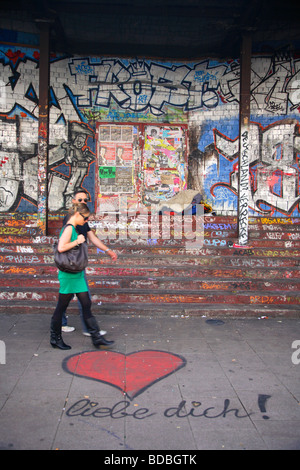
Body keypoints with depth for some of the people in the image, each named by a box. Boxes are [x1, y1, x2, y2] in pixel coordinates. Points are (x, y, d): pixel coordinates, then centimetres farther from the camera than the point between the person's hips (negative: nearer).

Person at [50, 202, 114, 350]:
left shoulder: (73, 228, 14)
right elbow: (61, 247, -28)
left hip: (76, 274, 10)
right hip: (68, 275, -10)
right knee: (61, 306, 4)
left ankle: (96, 337, 13)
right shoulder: (69, 228, -16)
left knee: (86, 304, 8)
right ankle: (55, 338, 19)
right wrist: (77, 241, -19)